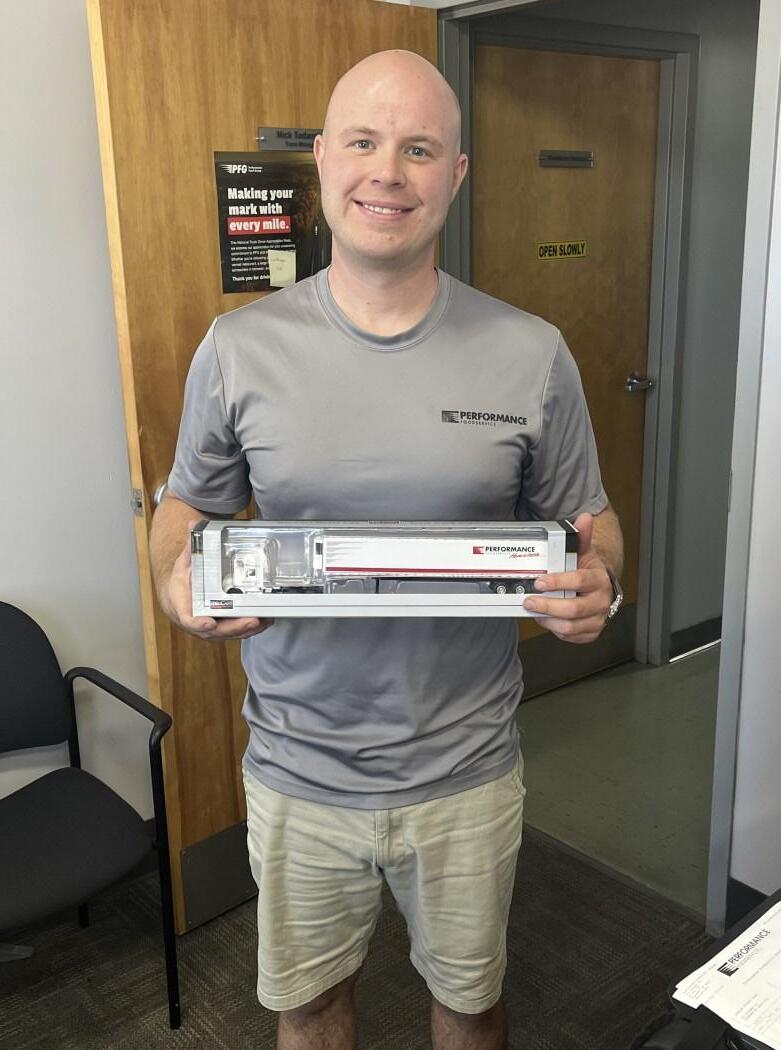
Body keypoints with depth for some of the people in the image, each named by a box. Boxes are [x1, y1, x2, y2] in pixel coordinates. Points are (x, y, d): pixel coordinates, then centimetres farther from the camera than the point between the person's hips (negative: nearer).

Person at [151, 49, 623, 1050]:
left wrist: (596, 586, -21)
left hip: (466, 772, 0)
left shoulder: (532, 355, -8)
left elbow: (589, 523, 2)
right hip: (297, 771, 1)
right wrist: (178, 579, -18)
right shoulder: (237, 347, -7)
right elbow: (187, 503, 4)